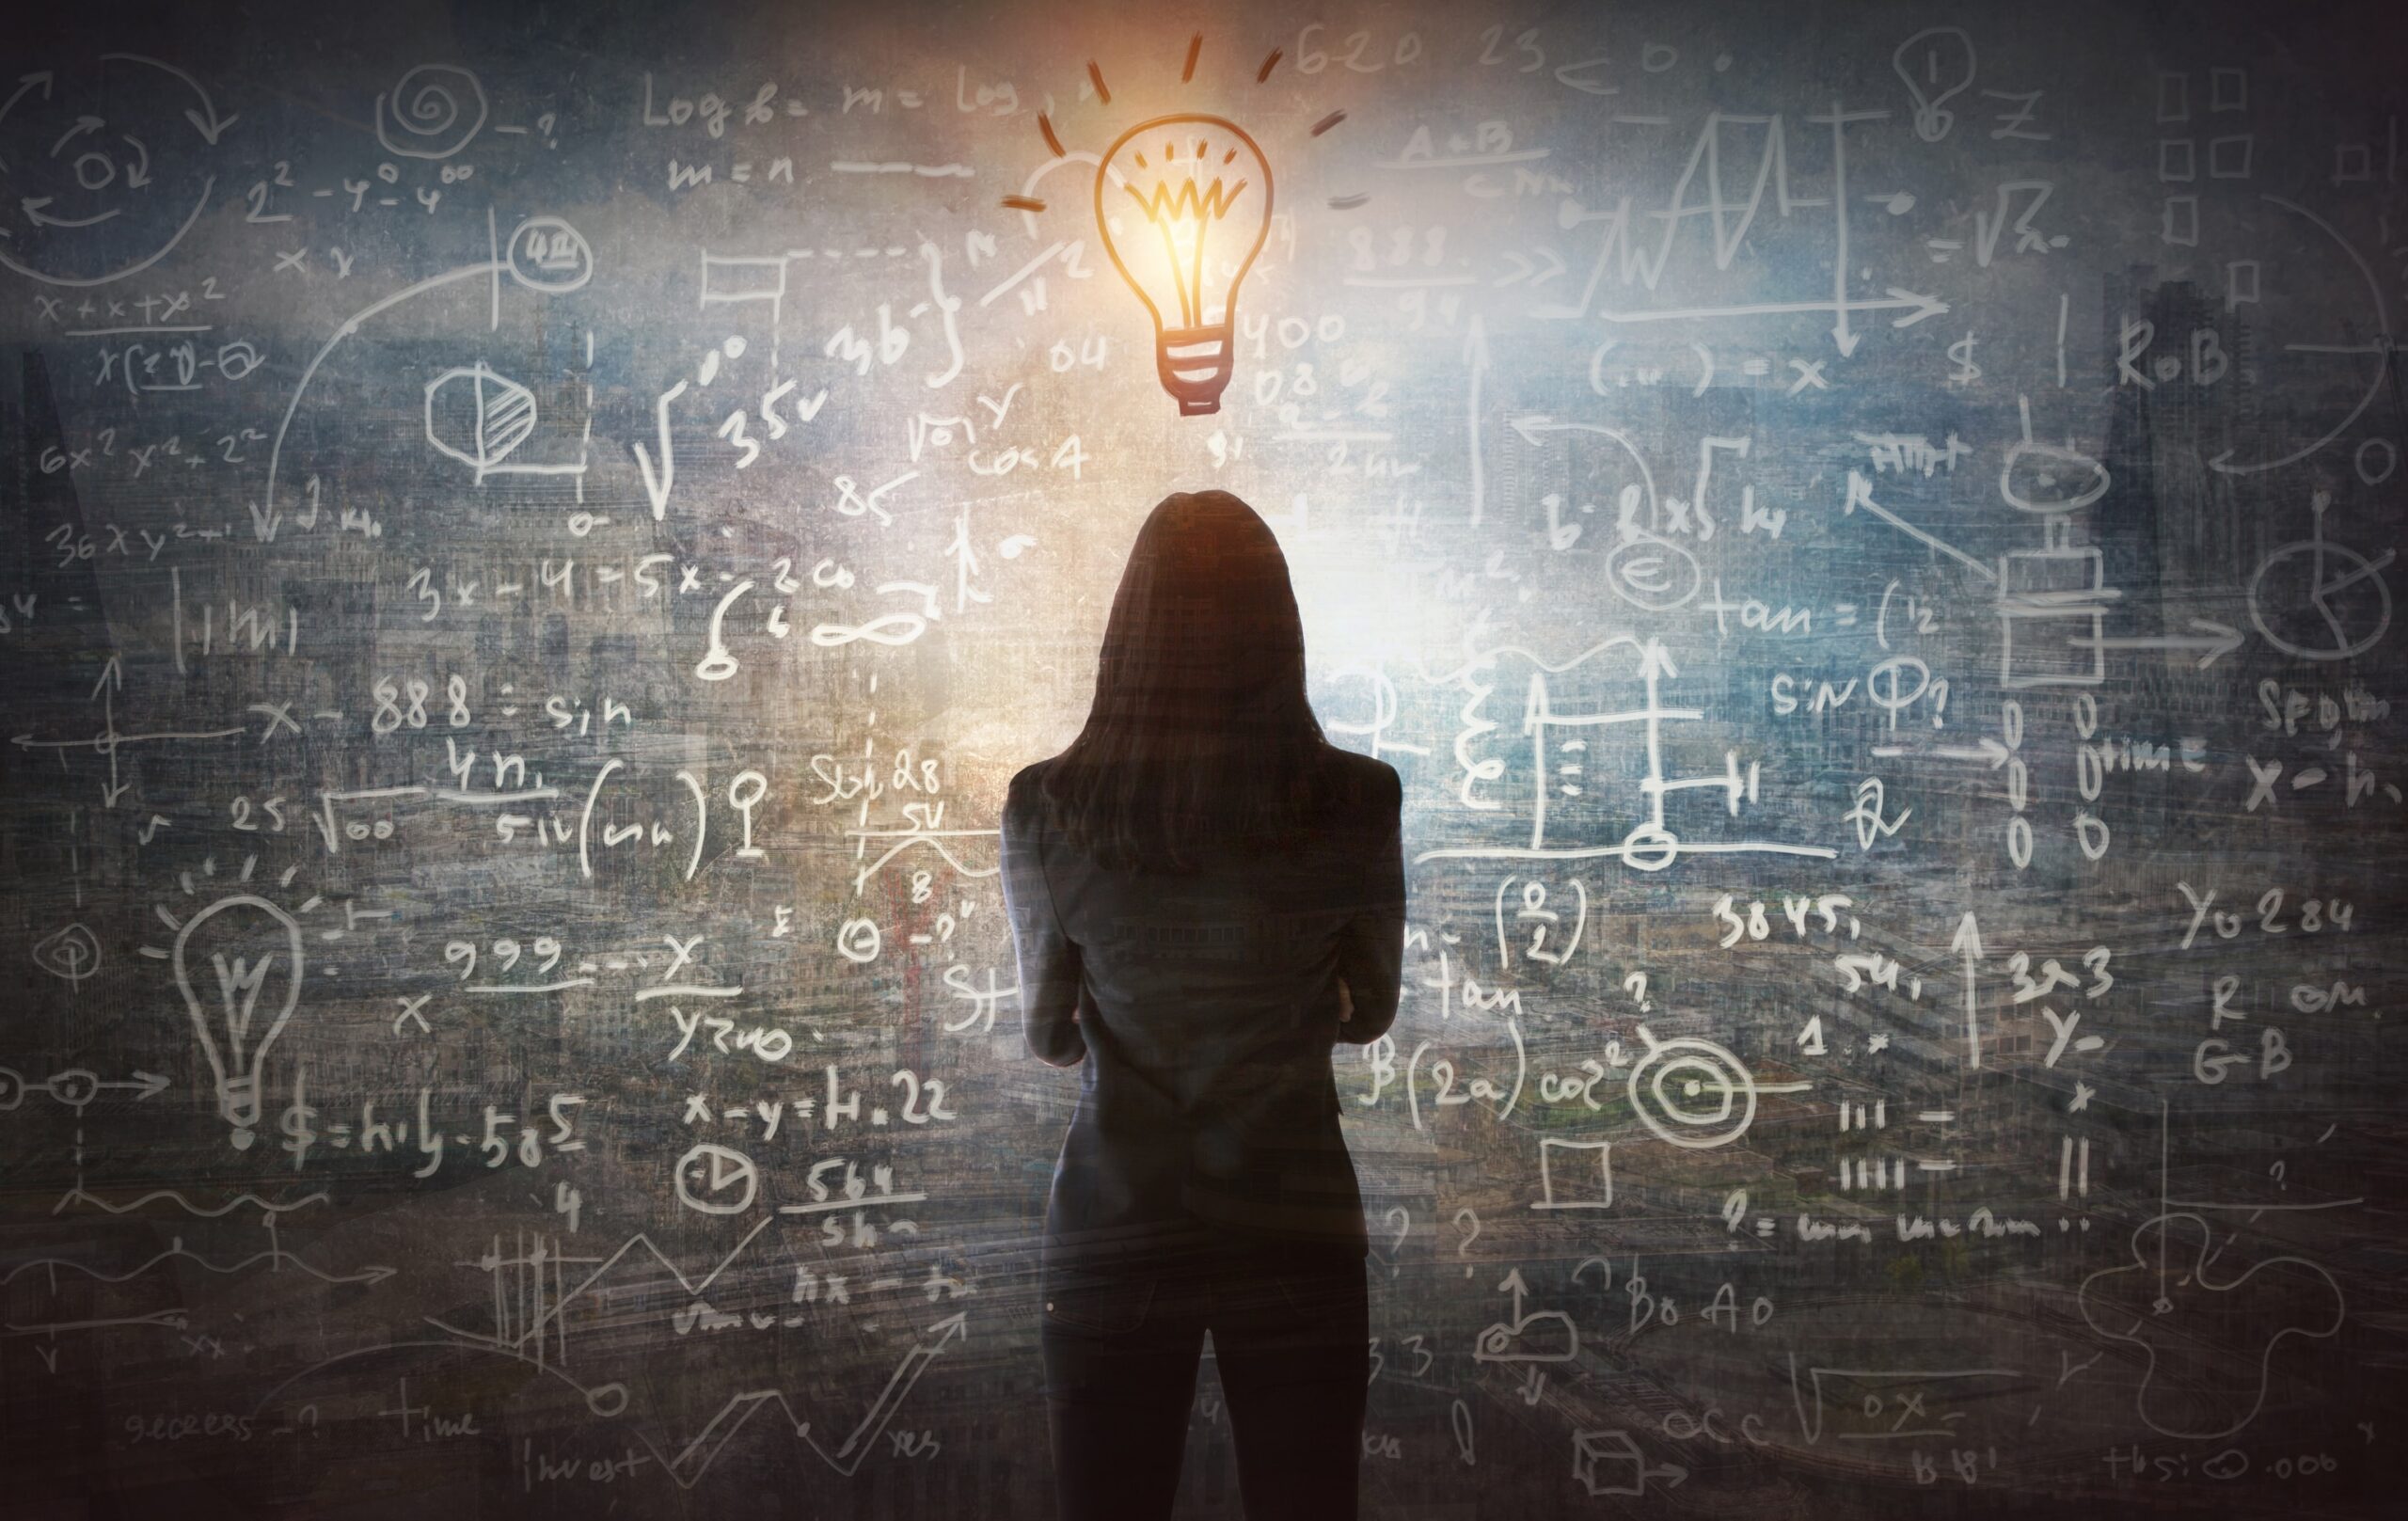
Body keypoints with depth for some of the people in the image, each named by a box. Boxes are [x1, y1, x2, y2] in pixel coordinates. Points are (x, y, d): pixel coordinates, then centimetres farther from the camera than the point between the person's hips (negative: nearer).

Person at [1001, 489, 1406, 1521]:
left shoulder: (1045, 809, -10)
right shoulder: (1358, 804, -11)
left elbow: (1047, 1034, 3)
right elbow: (1370, 1012, 5)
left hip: (1112, 1231, 0)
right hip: (1295, 1228, 0)